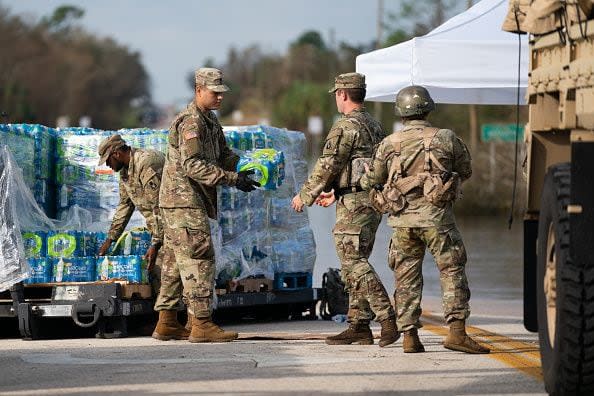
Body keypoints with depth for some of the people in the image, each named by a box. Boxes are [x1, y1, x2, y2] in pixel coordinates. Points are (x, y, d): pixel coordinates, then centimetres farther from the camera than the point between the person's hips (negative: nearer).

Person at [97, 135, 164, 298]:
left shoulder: (147, 163, -23)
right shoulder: (125, 171, 10)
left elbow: (159, 207, -26)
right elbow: (124, 206, 21)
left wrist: (155, 244, -26)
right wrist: (110, 239, 19)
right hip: (160, 227, 10)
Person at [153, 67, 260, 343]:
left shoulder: (210, 121, 17)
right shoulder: (190, 123, -16)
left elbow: (223, 155, 17)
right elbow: (193, 165, -25)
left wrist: (241, 169, -5)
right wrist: (233, 179, -27)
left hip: (182, 203, 10)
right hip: (184, 199, -10)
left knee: (175, 262, 12)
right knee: (199, 259, -12)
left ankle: (167, 323, 16)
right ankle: (201, 324, -14)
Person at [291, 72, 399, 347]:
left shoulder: (346, 126, -12)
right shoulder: (374, 126, 18)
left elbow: (327, 166, -14)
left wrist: (305, 195, -2)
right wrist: (335, 193, 29)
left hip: (354, 204, -9)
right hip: (374, 201, 9)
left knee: (354, 264, -11)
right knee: (354, 264, 13)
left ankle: (388, 321, -19)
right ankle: (358, 327, 12)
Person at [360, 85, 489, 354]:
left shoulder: (389, 144, 3)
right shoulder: (446, 139, -1)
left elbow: (371, 181, 11)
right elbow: (466, 171, 13)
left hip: (402, 220, 2)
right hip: (436, 218, -2)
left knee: (406, 278, 10)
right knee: (452, 272, 1)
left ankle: (409, 336, 7)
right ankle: (456, 332, -10)